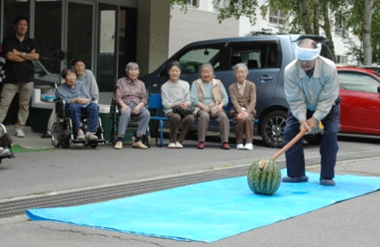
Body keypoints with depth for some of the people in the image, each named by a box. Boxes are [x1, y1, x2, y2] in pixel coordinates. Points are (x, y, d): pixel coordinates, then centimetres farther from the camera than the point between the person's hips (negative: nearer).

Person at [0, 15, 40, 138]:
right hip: (11, 78, -3)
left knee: (24, 104, 3)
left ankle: (19, 128, 9)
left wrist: (20, 54, -9)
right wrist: (27, 56, -5)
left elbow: (36, 56, -3)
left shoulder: (31, 42, 12)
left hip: (27, 78, 3)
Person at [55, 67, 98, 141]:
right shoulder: (60, 89, 17)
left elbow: (89, 97, 15)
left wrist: (86, 100, -10)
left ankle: (90, 132, -41)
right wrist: (75, 100, -20)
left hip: (85, 104, 3)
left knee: (94, 106, -32)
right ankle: (79, 131, -44)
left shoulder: (80, 84, 26)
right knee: (74, 106, -40)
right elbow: (64, 100, -2)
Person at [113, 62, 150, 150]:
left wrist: (139, 106, -11)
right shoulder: (121, 81, 17)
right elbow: (118, 97, 4)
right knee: (126, 113, -40)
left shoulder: (141, 83, 24)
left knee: (146, 113, -33)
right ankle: (119, 140, -42)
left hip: (138, 104, 2)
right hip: (126, 104, -2)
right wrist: (123, 105, -18)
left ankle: (137, 140, -33)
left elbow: (144, 99, 12)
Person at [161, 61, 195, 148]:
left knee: (190, 118, -33)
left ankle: (179, 141, -17)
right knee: (176, 117, -39)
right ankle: (172, 141, -18)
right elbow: (165, 104, -1)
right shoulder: (164, 86, 8)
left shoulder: (185, 84, 16)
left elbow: (189, 101, 12)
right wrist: (177, 104, -18)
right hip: (170, 111, -2)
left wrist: (186, 104, -13)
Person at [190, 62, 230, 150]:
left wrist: (220, 105, -9)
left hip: (215, 108, 2)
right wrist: (203, 106, -17)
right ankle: (201, 142, -32)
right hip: (201, 108, -2)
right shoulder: (196, 83, 13)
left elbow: (225, 98, 13)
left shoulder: (218, 83, 19)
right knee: (204, 116, -37)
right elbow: (193, 99, 0)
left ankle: (225, 142, -31)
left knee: (223, 116, -31)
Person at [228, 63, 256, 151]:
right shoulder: (232, 87, 9)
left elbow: (253, 101, -3)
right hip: (237, 111, 0)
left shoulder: (251, 85, 9)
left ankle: (249, 143, -33)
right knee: (240, 119, -33)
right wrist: (241, 112, -24)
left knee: (248, 119, -33)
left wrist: (247, 112, -21)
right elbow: (234, 102, -5)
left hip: (249, 110, 0)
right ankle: (239, 143, -24)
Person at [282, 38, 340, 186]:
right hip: (302, 107, 2)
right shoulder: (290, 70, -31)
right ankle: (296, 174, 0)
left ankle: (327, 176, -9)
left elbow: (327, 98, -28)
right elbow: (295, 100, -24)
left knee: (331, 133, -19)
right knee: (289, 132, -11)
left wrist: (315, 118, -32)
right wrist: (302, 119, -35)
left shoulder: (329, 67, -34)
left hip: (327, 107, -2)